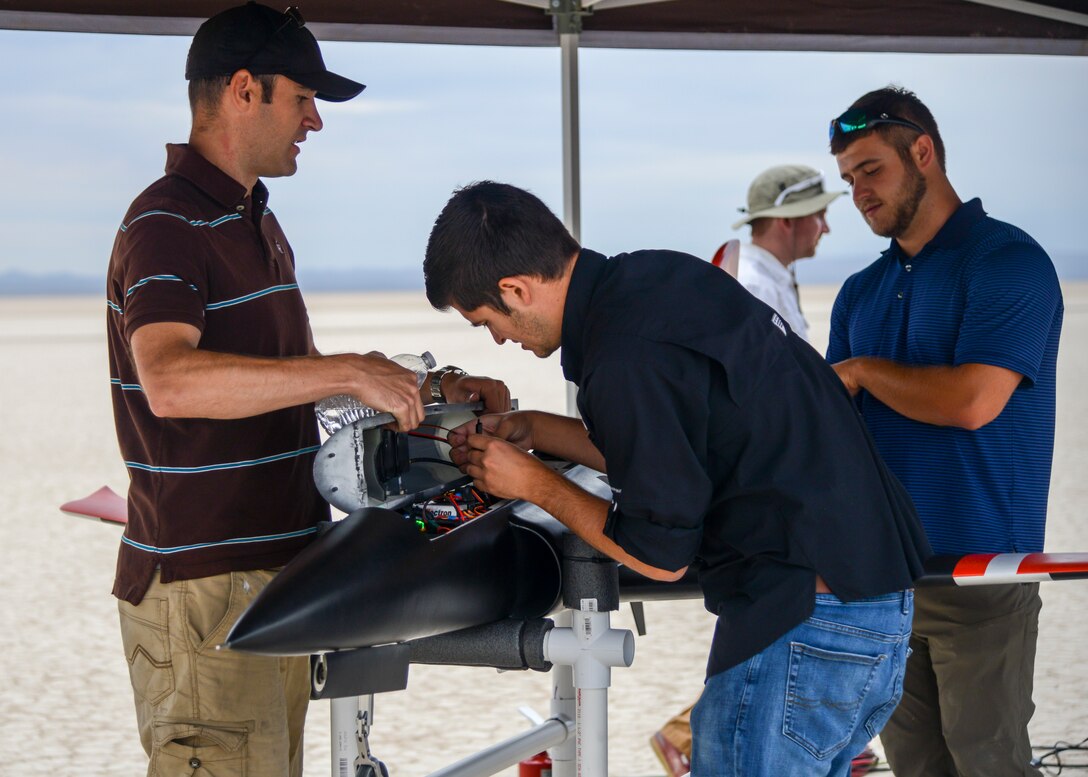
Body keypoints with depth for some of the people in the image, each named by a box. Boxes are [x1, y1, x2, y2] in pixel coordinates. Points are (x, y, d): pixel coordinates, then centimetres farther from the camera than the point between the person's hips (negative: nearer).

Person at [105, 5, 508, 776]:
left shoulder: (255, 222, 18)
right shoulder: (167, 225, -14)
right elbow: (170, 380, -32)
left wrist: (430, 389, 14)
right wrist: (350, 373, -33)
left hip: (275, 567, 10)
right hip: (201, 583, -10)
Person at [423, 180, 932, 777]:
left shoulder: (625, 360, -21)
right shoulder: (661, 276, 7)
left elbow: (661, 556, -12)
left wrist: (535, 485, -1)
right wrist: (534, 430, 18)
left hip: (805, 624, -10)